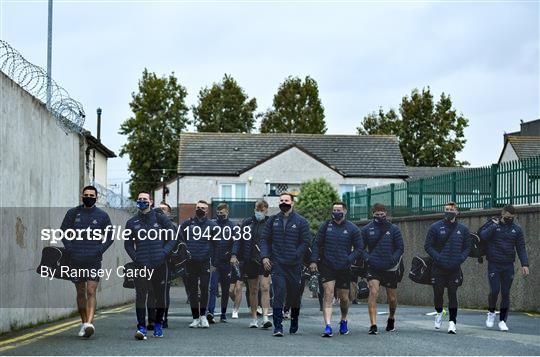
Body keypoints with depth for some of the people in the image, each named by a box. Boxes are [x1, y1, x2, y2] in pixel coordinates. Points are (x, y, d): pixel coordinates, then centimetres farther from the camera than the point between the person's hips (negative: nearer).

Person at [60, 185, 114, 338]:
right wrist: (70, 249, -2)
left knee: (91, 292, -13)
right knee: (80, 292, 10)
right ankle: (83, 323, 21)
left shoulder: (102, 215, 4)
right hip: (76, 260, 2)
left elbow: (110, 235, 10)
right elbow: (63, 232, 11)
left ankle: (89, 323, -24)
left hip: (94, 260, -2)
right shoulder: (72, 213, 7)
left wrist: (100, 250, -4)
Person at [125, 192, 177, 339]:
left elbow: (173, 237, 7)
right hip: (142, 265, 0)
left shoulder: (160, 219, 6)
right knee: (140, 296, -12)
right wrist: (135, 258, -3)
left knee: (160, 295, 8)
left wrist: (164, 252, -6)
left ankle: (158, 324, 24)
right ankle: (141, 327, -14)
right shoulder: (132, 222, 10)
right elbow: (128, 244, 12)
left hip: (160, 264, 0)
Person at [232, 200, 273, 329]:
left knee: (265, 288, -15)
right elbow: (239, 240, 11)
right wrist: (234, 255, -1)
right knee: (253, 290, 9)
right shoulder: (247, 223, 10)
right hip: (250, 261, 3)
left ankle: (265, 317, -19)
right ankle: (254, 318, 16)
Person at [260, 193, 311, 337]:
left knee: (295, 295, 11)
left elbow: (305, 242, -1)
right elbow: (264, 239, 10)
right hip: (277, 264, 0)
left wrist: (295, 256, -10)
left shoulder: (301, 221, 1)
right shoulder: (273, 220, 9)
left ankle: (294, 324, 30)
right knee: (278, 294, -10)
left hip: (294, 265, 0)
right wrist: (265, 257, -2)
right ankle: (278, 326, -10)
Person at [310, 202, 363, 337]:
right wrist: (314, 261, -5)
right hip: (327, 266, 0)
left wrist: (349, 259, -12)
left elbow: (359, 247, 3)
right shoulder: (326, 226, 4)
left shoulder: (352, 228, 1)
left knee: (344, 298, 11)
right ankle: (328, 326, -20)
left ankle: (343, 322, 37)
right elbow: (316, 244, 7)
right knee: (328, 294, -14)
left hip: (344, 269, 1)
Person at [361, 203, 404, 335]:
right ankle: (373, 325, -19)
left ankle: (391, 318, 41)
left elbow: (400, 248, 4)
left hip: (390, 269, 1)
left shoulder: (394, 229, 3)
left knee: (392, 298, 12)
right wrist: (367, 258, -9)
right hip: (373, 268, -1)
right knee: (373, 292, -19)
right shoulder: (367, 229, 4)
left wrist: (394, 260, -10)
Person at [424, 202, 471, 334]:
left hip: (455, 269, 1)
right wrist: (438, 257, -13)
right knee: (438, 293, 6)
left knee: (453, 294, -2)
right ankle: (439, 312, 34)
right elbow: (428, 246, 0)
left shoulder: (462, 229, 6)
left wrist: (460, 259, -4)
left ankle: (452, 321, 2)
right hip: (438, 268, -1)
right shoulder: (436, 227, -1)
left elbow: (467, 247, 13)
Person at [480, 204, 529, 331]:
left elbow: (521, 248, 5)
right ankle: (491, 312, 15)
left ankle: (502, 320, 11)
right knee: (494, 290, -11)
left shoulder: (517, 229, 7)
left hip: (508, 266, 2)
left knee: (506, 293, 2)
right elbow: (483, 236, -16)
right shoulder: (492, 224, 1)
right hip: (494, 265, -2)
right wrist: (495, 225, -17)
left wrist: (524, 264, -6)